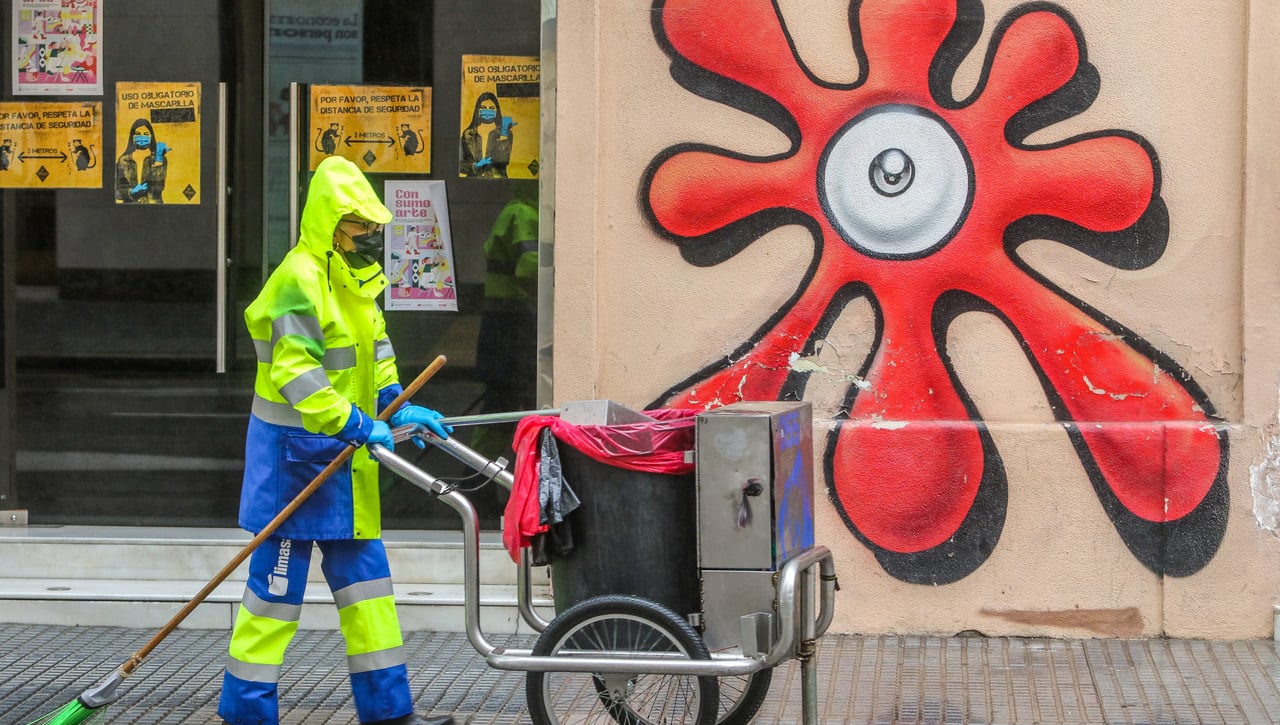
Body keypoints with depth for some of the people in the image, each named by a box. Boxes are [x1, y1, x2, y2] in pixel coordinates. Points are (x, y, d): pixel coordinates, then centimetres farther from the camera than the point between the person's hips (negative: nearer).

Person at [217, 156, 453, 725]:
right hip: (296, 451, -10)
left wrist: (397, 409, 7)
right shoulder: (300, 279, -19)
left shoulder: (355, 278, 12)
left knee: (363, 575, 11)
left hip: (344, 452, 10)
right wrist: (357, 426, -27)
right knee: (278, 580, -3)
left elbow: (375, 348, 21)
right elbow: (295, 373, -26)